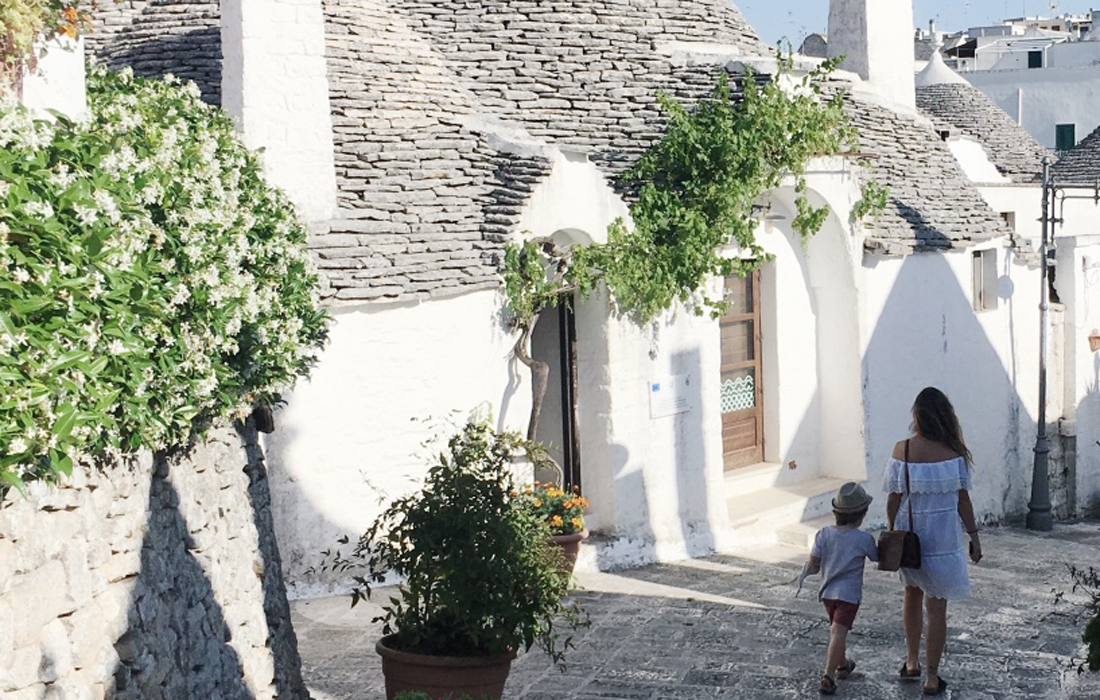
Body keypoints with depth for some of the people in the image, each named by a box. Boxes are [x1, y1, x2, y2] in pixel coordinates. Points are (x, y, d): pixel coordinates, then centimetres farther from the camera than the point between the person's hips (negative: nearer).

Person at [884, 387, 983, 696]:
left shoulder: (902, 450, -10)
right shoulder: (954, 451, -11)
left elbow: (894, 499, -5)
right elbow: (962, 499, -7)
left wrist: (892, 534, 8)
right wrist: (974, 537, 4)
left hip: (909, 532, 2)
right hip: (943, 537, -2)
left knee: (913, 596, 25)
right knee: (937, 609, 7)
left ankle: (912, 662, 34)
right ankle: (931, 678, 12)